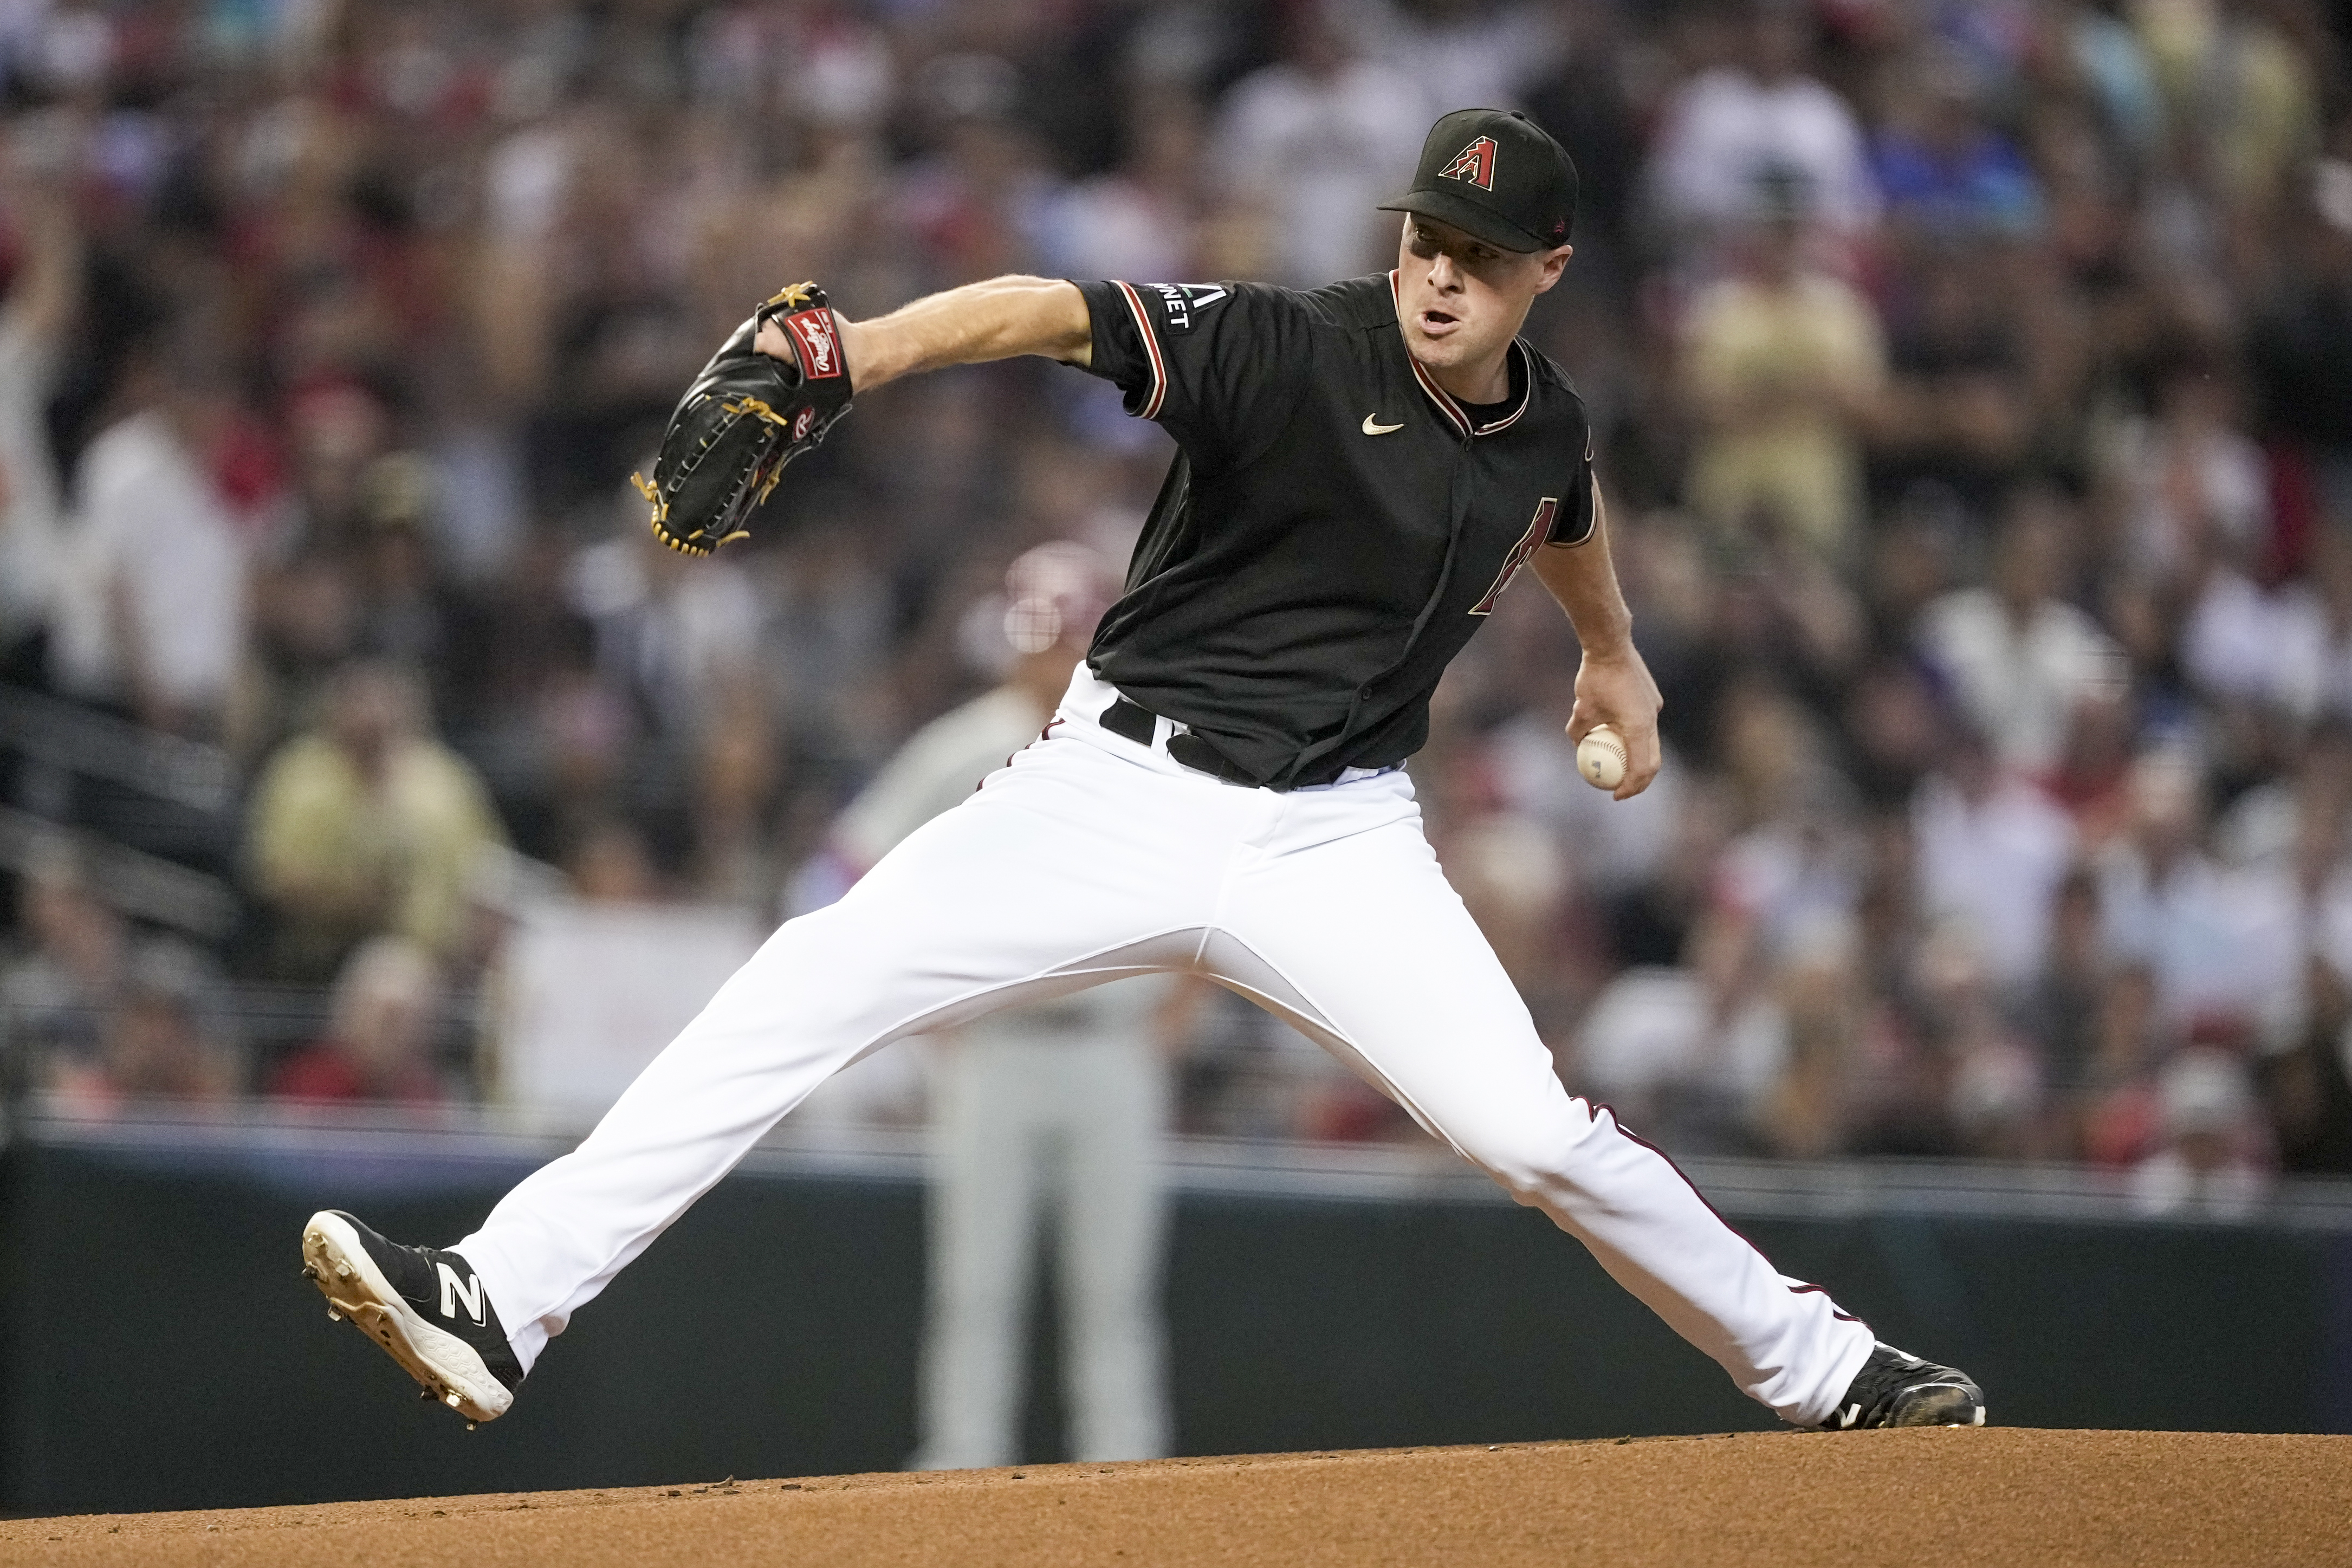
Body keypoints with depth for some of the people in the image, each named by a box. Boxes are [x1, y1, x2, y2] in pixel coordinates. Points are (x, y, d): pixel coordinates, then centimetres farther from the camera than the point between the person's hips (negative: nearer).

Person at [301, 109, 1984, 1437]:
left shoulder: (1546, 426, 2)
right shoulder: (1287, 351, -15)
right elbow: (1054, 315, -31)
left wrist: (1616, 655, 46)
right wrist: (853, 351, -49)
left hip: (1336, 841, 2)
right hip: (1124, 791, -2)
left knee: (1534, 1131, -13)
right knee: (815, 984, -18)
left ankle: (1825, 1367, 9)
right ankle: (504, 1298, -20)